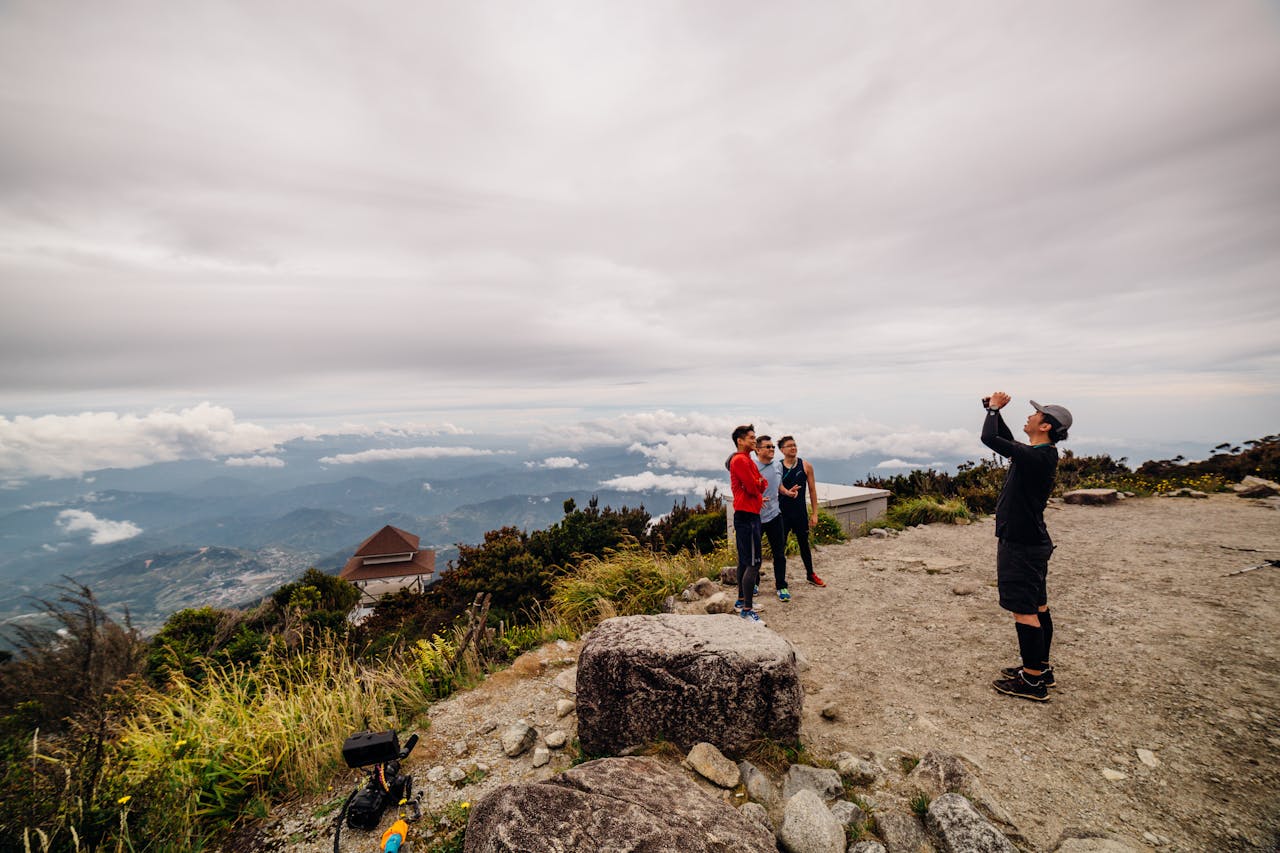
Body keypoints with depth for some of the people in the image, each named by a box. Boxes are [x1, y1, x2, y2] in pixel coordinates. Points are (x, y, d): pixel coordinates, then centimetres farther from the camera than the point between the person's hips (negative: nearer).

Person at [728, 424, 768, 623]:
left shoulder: (746, 460, 18)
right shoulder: (740, 460, -15)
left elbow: (761, 485, 14)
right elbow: (753, 488, -18)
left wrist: (759, 483, -6)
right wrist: (758, 484, 1)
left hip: (748, 515, 11)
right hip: (747, 516, -11)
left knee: (744, 560, 17)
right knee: (753, 563, -10)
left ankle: (742, 599, 28)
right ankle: (747, 610, -5)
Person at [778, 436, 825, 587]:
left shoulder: (806, 466, 0)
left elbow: (812, 491, 4)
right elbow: (777, 488, -3)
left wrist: (814, 513, 1)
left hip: (800, 512, 1)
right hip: (782, 512, -1)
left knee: (804, 544, 14)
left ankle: (810, 575, 31)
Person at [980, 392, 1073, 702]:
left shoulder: (1037, 458, -22)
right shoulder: (1039, 454, 8)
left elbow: (990, 438, -27)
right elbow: (1005, 439, 24)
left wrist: (994, 408, -9)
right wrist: (994, 409, 13)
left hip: (1022, 545, -10)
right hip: (1032, 541, 10)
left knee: (1025, 610, -3)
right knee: (1037, 606, 18)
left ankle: (1033, 682, 7)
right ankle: (1041, 669, 32)